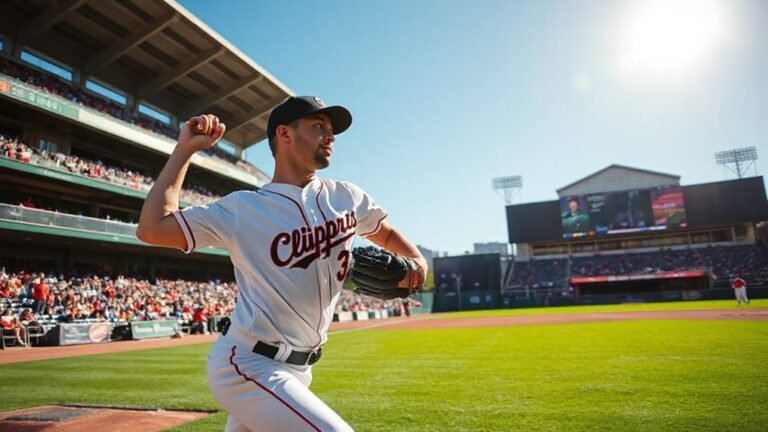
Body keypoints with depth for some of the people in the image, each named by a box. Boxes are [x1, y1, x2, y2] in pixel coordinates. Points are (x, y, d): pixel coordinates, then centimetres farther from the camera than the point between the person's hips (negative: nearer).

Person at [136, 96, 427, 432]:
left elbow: (387, 233, 18)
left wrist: (416, 260, -2)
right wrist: (185, 150, -11)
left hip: (296, 368, 6)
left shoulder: (347, 198, 3)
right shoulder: (243, 208, -10)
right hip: (248, 366, -6)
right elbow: (151, 229, -12)